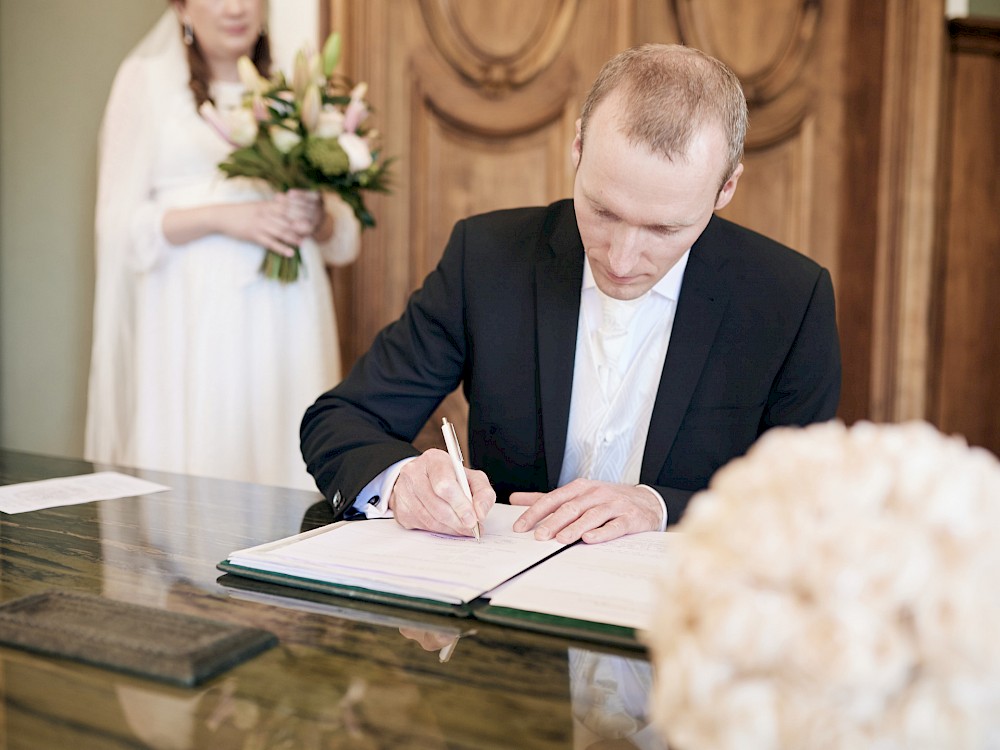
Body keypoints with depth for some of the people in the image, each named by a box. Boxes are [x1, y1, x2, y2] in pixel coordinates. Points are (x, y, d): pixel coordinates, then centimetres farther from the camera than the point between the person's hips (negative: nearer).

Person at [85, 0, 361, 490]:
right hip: (193, 321, -2)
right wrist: (221, 217, -13)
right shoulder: (147, 79, 8)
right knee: (197, 466, -6)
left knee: (287, 457, -2)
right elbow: (122, 224, 0)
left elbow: (347, 238, 15)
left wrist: (319, 219, -7)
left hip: (287, 320, 3)